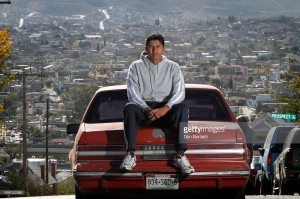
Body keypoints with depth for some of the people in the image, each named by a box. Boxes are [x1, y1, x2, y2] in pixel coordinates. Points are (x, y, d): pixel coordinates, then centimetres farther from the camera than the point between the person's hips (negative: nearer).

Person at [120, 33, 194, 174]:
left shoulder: (173, 67, 9)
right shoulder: (136, 67, 8)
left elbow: (179, 92, -4)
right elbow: (132, 92, -5)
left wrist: (165, 108, -24)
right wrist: (146, 109, -23)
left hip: (166, 109, 0)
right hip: (143, 108, 0)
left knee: (182, 109, -31)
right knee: (129, 108, -33)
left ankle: (180, 156, -36)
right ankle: (130, 155, -39)